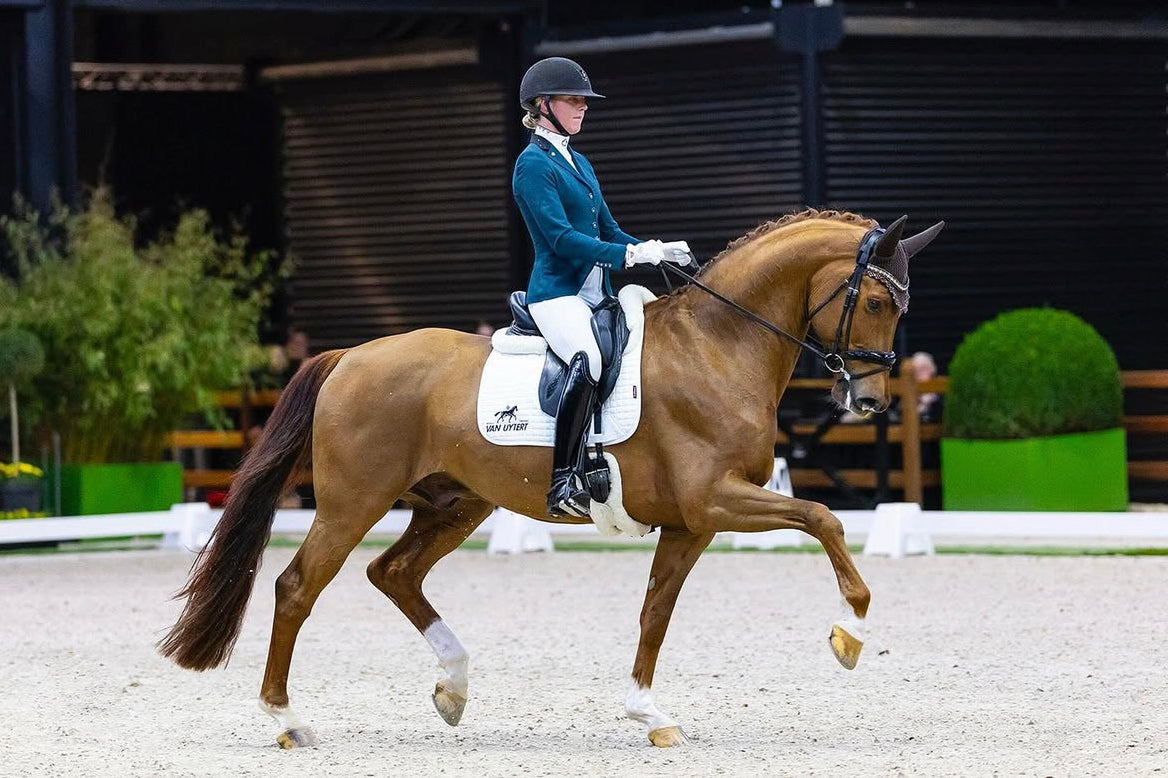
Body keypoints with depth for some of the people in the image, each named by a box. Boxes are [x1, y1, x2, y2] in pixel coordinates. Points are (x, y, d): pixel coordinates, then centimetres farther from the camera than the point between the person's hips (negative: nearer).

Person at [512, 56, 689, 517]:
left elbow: (608, 231, 23)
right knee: (588, 359, -36)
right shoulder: (534, 164, -5)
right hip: (558, 293, -10)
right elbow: (561, 237, -16)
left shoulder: (578, 164, 22)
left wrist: (658, 250, 5)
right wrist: (629, 255, -23)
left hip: (597, 296, 10)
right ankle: (565, 483, -39)